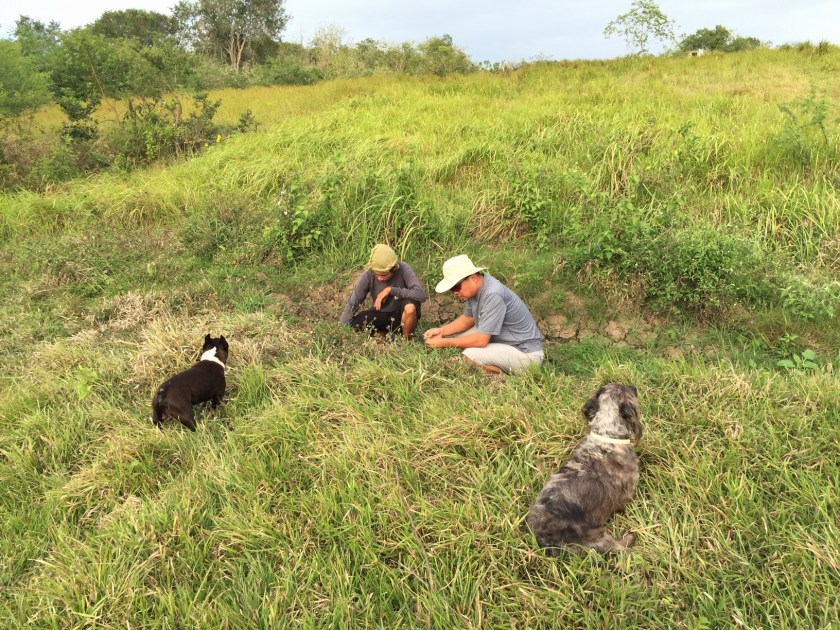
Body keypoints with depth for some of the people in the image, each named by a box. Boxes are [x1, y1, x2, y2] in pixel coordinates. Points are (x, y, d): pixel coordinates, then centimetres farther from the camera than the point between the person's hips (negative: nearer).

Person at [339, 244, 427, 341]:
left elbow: (421, 295, -32)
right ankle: (385, 335, 2)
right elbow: (352, 304, -16)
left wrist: (391, 290, -30)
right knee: (353, 324, -24)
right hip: (381, 314, 2)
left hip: (402, 314, -1)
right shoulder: (368, 275, -20)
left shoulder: (403, 269, -23)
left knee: (410, 307, -35)